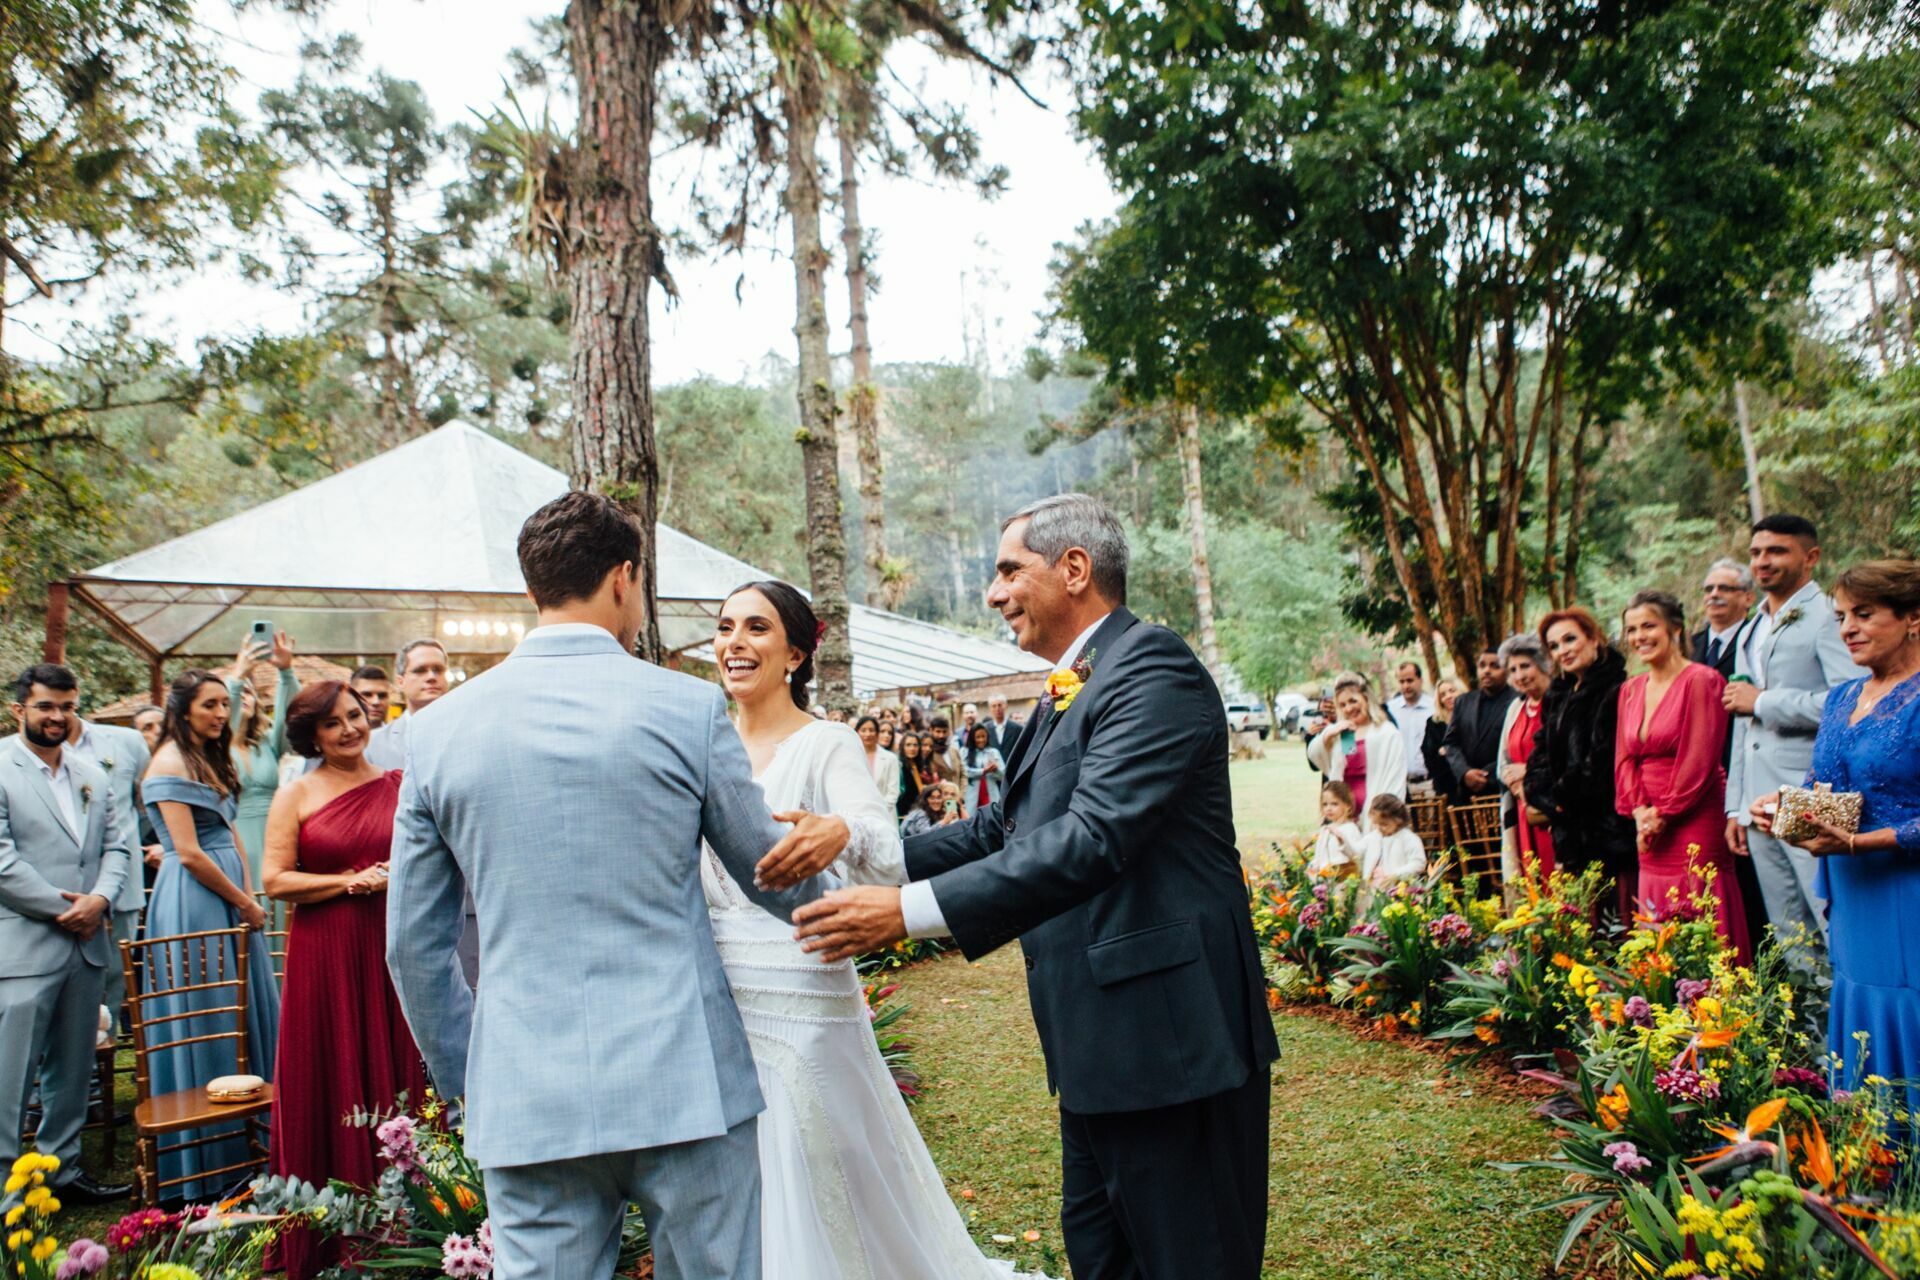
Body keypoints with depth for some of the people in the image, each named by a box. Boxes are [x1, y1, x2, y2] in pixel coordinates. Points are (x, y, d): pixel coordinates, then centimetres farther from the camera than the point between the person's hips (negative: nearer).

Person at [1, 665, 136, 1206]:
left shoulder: (93, 774, 13)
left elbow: (118, 846, 9)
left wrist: (100, 899, -9)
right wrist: (64, 910, -12)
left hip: (88, 944, 6)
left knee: (72, 1070, 15)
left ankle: (64, 1170, 25)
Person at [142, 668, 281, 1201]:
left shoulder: (212, 759, 15)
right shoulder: (170, 764, -13)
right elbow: (189, 853, -17)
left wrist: (248, 895, 2)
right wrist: (245, 904, -10)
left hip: (228, 896, 9)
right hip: (194, 901, -9)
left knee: (244, 1008, 11)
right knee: (205, 1014, -1)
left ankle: (246, 1136, 22)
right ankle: (208, 1158, 11)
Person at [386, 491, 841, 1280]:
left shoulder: (438, 728, 2)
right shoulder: (688, 708, -7)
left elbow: (412, 946, 9)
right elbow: (771, 879, 6)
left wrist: (464, 1079, 22)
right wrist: (831, 840, 27)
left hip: (526, 1102, 3)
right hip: (684, 1086, -2)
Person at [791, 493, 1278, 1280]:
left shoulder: (1152, 669, -16)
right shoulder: (1068, 693, 15)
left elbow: (1093, 838, -28)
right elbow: (1007, 825, 16)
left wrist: (912, 911, -29)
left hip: (1169, 1036, -10)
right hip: (1098, 1040, 10)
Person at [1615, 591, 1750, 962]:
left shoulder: (1701, 680, -7)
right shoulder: (1631, 689, 14)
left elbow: (1699, 760, -12)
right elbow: (1624, 758, 11)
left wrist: (1663, 814, -8)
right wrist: (1639, 812, -2)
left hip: (1695, 824, -6)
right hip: (1650, 833, 6)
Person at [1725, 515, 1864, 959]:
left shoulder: (1829, 617, -6)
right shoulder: (1751, 632, 21)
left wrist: (1764, 701, -11)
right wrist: (1736, 806, 19)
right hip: (1760, 806, 8)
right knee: (1790, 940, 11)